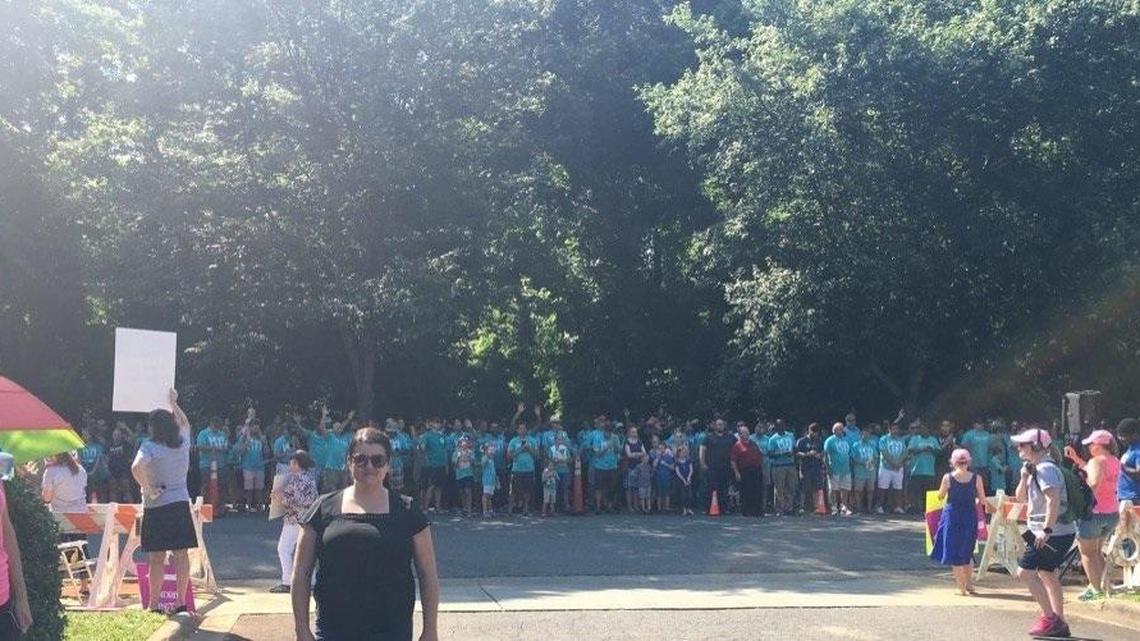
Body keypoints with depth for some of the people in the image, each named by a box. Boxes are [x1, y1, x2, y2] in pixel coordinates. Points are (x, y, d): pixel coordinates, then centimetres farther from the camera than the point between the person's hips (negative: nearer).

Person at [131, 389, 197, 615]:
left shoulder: (150, 447, -10)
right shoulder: (183, 443, 5)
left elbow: (136, 467, -29)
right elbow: (185, 424, 27)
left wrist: (147, 489, -17)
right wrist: (174, 403, 37)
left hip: (156, 506, -4)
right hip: (181, 504, 4)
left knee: (157, 558, 2)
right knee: (181, 554, 3)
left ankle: (154, 603, 8)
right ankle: (181, 601, 2)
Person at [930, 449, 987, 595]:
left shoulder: (948, 477, -10)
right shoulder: (976, 478, -6)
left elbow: (940, 496, 2)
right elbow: (983, 501, -2)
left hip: (952, 515, -2)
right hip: (970, 516, 2)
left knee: (953, 552, 7)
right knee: (967, 552, 20)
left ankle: (962, 587, 5)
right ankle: (968, 583, 23)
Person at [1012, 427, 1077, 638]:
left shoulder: (1045, 469, -16)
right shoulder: (1036, 469, 16)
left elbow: (1053, 500, -28)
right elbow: (1021, 497, 18)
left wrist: (1046, 530, -31)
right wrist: (1024, 477, 2)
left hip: (1053, 532, -11)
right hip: (1054, 532, 11)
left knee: (1025, 572, -12)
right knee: (1047, 573, 18)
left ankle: (1050, 618, -8)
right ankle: (1059, 624, 24)